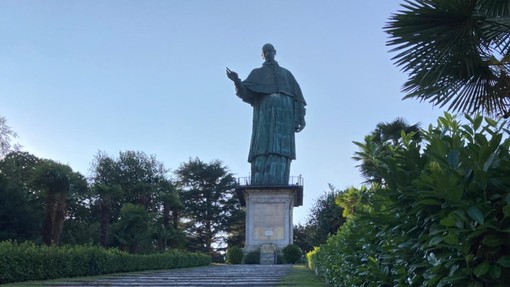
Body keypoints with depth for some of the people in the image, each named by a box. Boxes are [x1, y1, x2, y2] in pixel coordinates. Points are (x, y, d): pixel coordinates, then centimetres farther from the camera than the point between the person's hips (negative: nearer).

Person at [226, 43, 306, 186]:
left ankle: (279, 186, -22)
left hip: (284, 110, 1)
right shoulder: (257, 73, 26)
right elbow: (245, 92, 8)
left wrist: (301, 117, 2)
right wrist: (237, 81, -14)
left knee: (281, 148, -13)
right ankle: (260, 186, -24)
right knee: (263, 146, -17)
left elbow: (297, 95, 17)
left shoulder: (286, 73, 29)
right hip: (265, 110, -1)